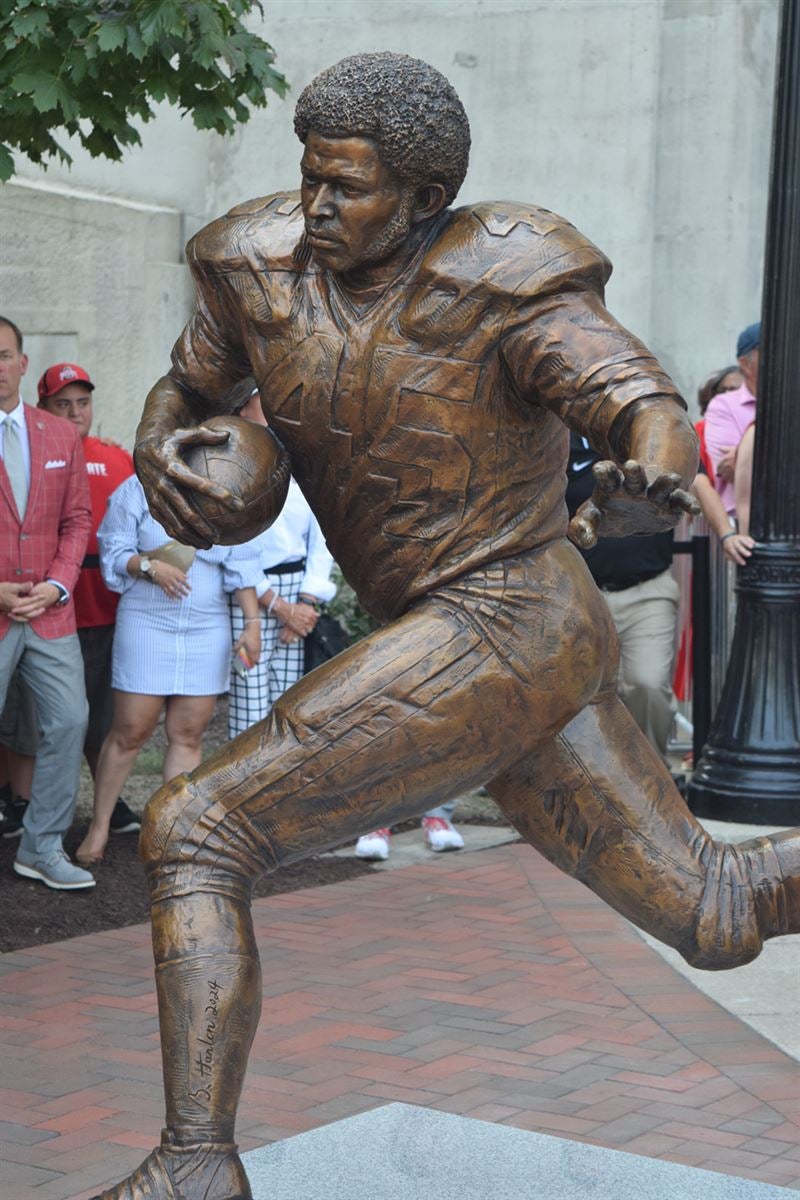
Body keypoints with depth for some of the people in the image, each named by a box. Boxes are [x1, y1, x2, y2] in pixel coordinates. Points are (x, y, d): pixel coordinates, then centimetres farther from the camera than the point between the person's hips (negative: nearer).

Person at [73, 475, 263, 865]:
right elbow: (114, 550, -1)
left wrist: (252, 622, 3)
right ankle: (99, 826, 12)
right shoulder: (137, 489, -1)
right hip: (145, 624, -3)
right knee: (130, 731, -1)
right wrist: (149, 566, -19)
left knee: (188, 734, 2)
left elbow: (241, 566, 8)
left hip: (208, 630, 3)